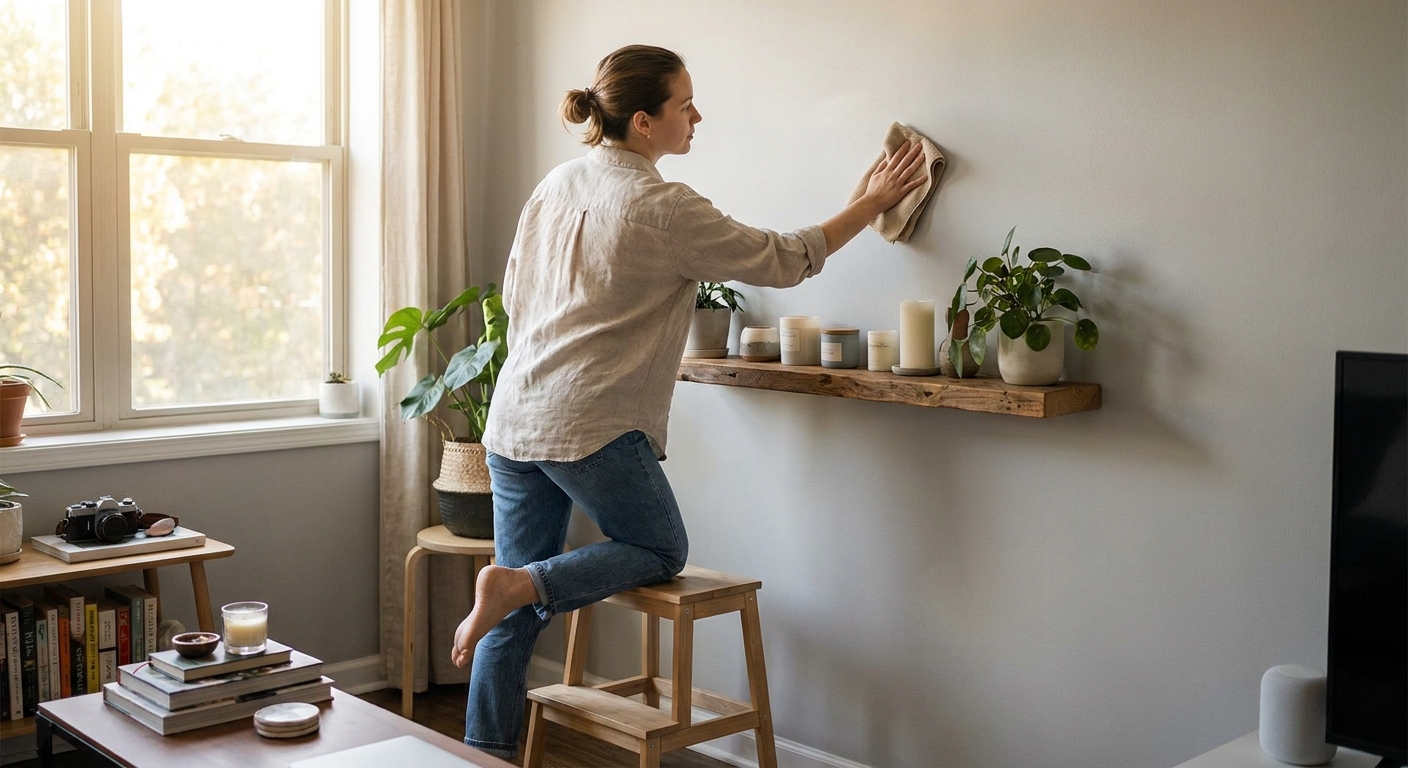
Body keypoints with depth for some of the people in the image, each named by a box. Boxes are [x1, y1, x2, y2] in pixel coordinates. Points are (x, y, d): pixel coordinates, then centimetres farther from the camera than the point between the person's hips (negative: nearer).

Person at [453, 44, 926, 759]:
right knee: (661, 551, 15)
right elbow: (783, 260, -3)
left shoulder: (557, 183, 10)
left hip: (513, 420, 8)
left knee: (517, 615, 13)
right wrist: (873, 202, 8)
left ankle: (484, 753, 15)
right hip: (592, 428, -7)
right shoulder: (666, 209, -11)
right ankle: (518, 583, -5)